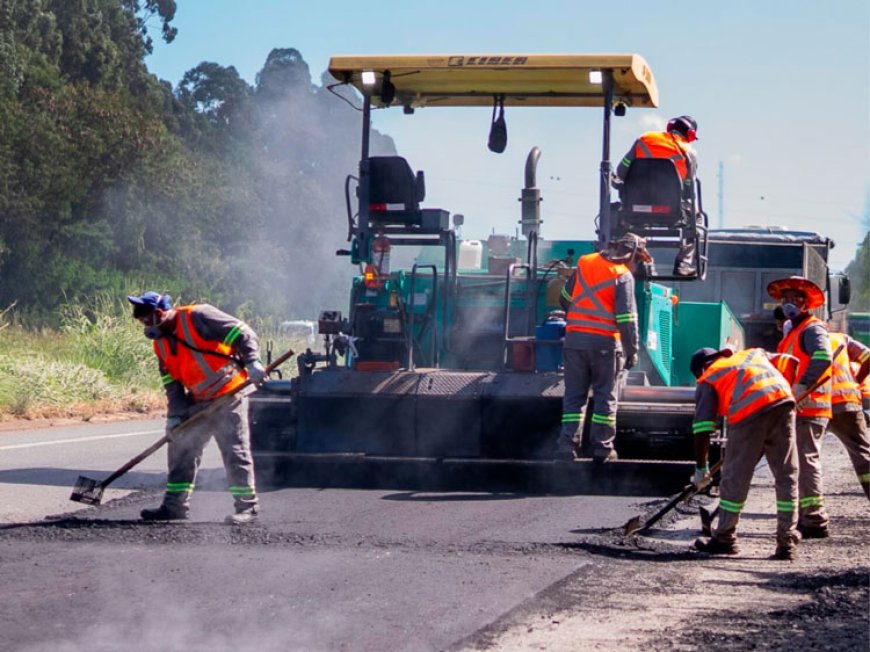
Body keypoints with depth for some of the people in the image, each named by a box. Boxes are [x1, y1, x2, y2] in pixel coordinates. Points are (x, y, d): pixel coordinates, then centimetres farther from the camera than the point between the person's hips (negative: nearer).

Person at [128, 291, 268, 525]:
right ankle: (175, 504, 18)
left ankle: (247, 507, -2)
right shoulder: (161, 343, 10)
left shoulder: (197, 317, -16)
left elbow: (243, 334, -18)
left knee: (235, 451, -8)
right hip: (199, 401, 8)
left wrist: (252, 362, -29)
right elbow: (172, 382, 11)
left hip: (229, 395, -8)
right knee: (182, 449, 10)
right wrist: (175, 414, 0)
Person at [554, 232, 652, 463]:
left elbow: (565, 299, 18)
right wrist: (632, 351, -8)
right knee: (605, 396, 6)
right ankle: (602, 448, 7)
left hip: (574, 338, 4)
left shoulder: (585, 263, 9)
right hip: (604, 342, -4)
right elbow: (626, 318, -13)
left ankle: (567, 445, 0)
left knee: (574, 395, 8)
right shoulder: (623, 276, -7)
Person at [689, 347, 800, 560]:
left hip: (749, 411, -4)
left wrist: (701, 468, 18)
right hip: (784, 400, 4)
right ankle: (787, 542, 11)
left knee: (736, 478, 10)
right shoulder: (755, 353, 34)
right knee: (787, 476, 10)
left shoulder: (707, 380, 21)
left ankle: (725, 539, 23)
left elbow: (702, 428, 13)